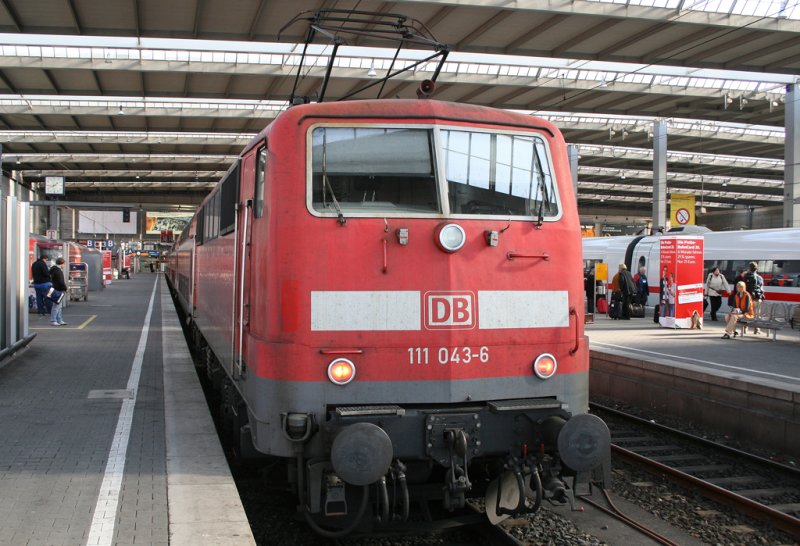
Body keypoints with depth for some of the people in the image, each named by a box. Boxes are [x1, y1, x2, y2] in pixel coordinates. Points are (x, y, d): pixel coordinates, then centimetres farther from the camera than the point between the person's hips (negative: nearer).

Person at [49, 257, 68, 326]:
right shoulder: (58, 271, -18)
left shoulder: (53, 269, 13)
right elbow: (61, 282, -22)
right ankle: (53, 321, -3)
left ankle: (59, 320, 21)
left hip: (55, 289, 11)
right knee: (56, 306, -6)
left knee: (58, 306, 15)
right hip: (58, 290, -11)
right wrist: (65, 288, -9)